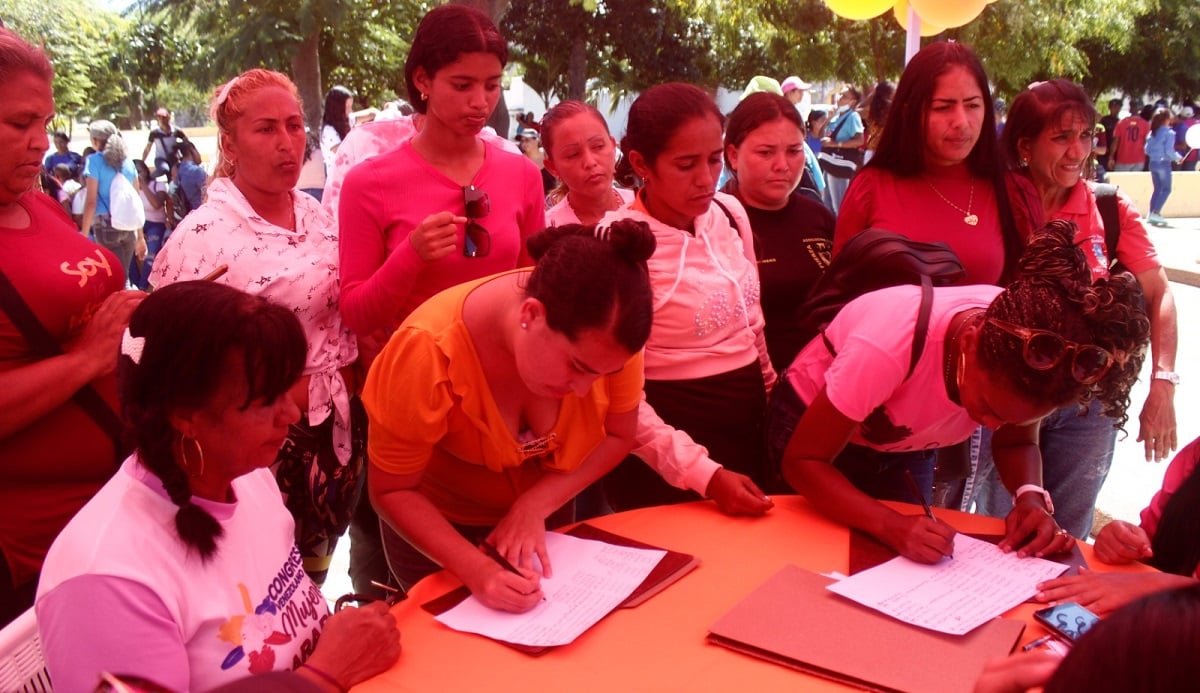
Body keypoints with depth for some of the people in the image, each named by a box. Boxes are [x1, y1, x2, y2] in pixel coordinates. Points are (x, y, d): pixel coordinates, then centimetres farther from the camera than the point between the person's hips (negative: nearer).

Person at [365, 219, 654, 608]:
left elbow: (617, 436, -13)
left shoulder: (607, 332, -28)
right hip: (439, 526, -3)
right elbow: (391, 491, -25)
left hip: (546, 518, 4)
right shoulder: (429, 352, -37)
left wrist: (536, 505, -26)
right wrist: (477, 570, -37)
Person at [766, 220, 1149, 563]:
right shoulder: (891, 344, -41)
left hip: (907, 448, 4)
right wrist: (890, 525, -47)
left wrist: (1031, 497, -29)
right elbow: (803, 460, -32)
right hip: (818, 430, -4)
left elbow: (1017, 441, -7)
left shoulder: (1028, 348, -27)